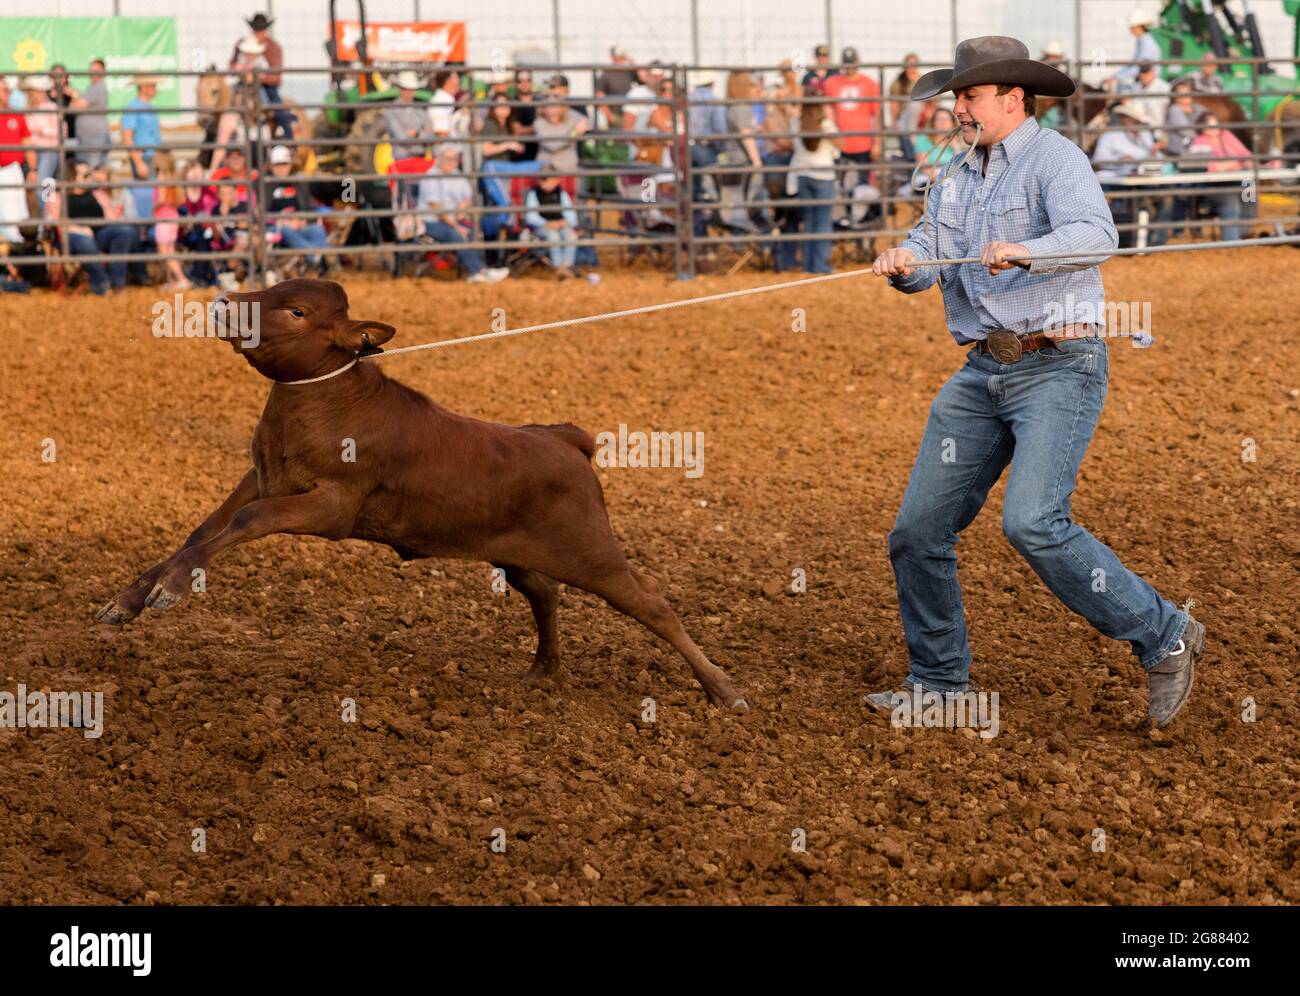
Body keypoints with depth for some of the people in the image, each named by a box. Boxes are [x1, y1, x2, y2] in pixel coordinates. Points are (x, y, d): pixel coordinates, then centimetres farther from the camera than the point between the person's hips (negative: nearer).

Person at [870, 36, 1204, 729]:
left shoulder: (1053, 158, -9)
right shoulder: (957, 177, 15)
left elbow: (1096, 235, -25)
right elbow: (928, 252, 7)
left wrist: (1025, 251, -43)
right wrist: (902, 262, -16)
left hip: (1059, 366, -8)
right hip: (983, 372, 8)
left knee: (1032, 522, -23)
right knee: (918, 530, 5)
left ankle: (1163, 639, -9)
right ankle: (938, 682, 20)